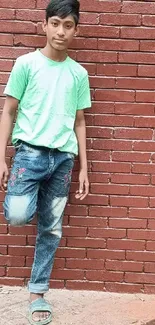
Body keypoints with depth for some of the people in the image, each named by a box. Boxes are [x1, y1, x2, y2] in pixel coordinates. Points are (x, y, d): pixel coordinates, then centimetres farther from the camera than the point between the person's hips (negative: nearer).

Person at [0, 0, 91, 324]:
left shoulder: (79, 73, 10)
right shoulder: (26, 63, 2)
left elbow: (79, 121, 13)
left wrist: (83, 168, 9)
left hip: (63, 157, 3)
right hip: (30, 151, -2)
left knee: (51, 229, 6)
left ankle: (37, 293, 21)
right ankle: (30, 200, 15)